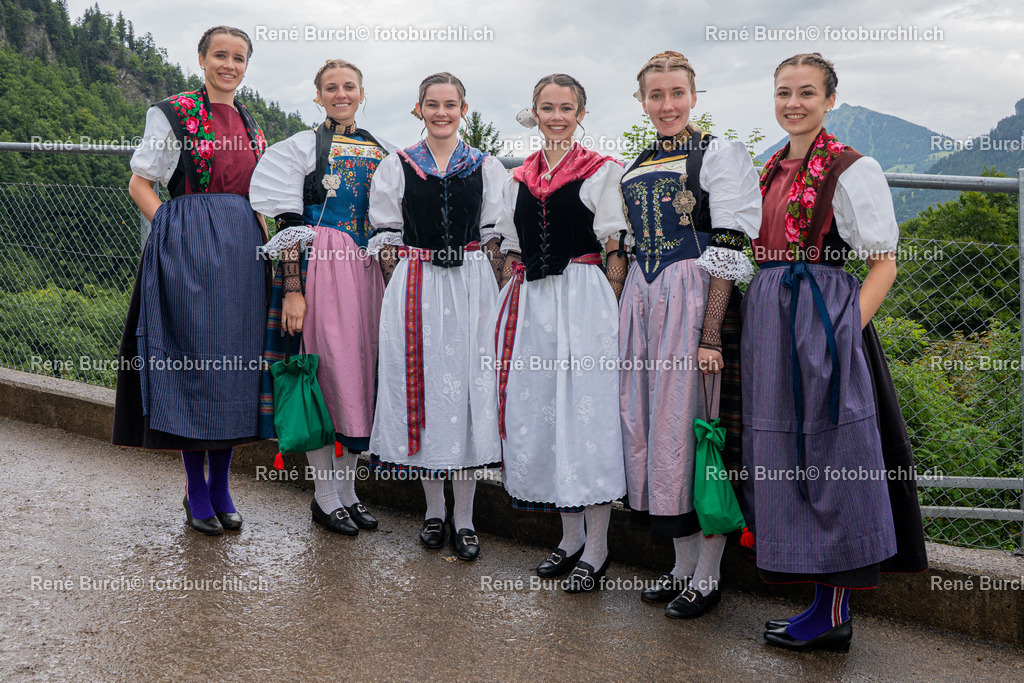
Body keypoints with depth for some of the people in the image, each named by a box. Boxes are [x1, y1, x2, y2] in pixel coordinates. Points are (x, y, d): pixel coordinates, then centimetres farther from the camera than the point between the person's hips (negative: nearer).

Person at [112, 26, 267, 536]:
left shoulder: (250, 125, 17)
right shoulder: (173, 113, 0)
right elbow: (139, 184, -1)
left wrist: (262, 239, 8)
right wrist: (181, 235, -10)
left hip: (243, 249, 5)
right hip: (189, 251, -5)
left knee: (234, 361, 5)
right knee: (193, 359, -4)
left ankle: (220, 485, 15)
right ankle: (196, 490, 9)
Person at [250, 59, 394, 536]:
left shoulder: (381, 152, 15)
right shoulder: (302, 147, 2)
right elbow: (290, 225, -6)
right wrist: (292, 290, -14)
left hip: (368, 272, 5)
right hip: (319, 269, -5)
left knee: (361, 372, 7)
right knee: (327, 371, -4)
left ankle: (347, 488, 19)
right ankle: (326, 496, 8)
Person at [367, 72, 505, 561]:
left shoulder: (487, 168, 8)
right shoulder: (397, 167, 8)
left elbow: (495, 236, 8)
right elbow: (385, 236, 6)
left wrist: (484, 292, 0)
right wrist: (404, 291, -2)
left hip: (471, 287, 0)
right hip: (414, 291, 0)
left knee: (469, 390, -2)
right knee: (422, 386, 2)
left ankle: (464, 518, 9)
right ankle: (434, 511, 19)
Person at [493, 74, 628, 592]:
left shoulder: (602, 172, 2)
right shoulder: (519, 179, 15)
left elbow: (616, 249, -3)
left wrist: (611, 310, -11)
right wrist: (509, 310, 10)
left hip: (583, 299, -5)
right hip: (530, 304, 5)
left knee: (587, 414, -5)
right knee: (538, 414, 7)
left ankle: (596, 548, 7)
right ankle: (571, 535, 22)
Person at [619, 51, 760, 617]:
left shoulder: (720, 154, -4)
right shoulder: (636, 166, 16)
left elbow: (728, 253, -11)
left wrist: (710, 334, -18)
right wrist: (624, 323, 14)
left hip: (693, 299, -7)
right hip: (642, 300, 7)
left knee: (691, 427, -3)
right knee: (647, 427, 8)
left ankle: (708, 577, 12)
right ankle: (684, 564, 23)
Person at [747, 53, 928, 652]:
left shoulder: (852, 170, -6)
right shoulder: (772, 171, 15)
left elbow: (884, 266, -7)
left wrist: (845, 332, -18)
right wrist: (762, 327, 11)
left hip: (822, 319, -8)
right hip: (768, 317, 8)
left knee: (828, 457, -3)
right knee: (787, 458, 9)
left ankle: (834, 616, 8)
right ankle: (824, 600, 20)